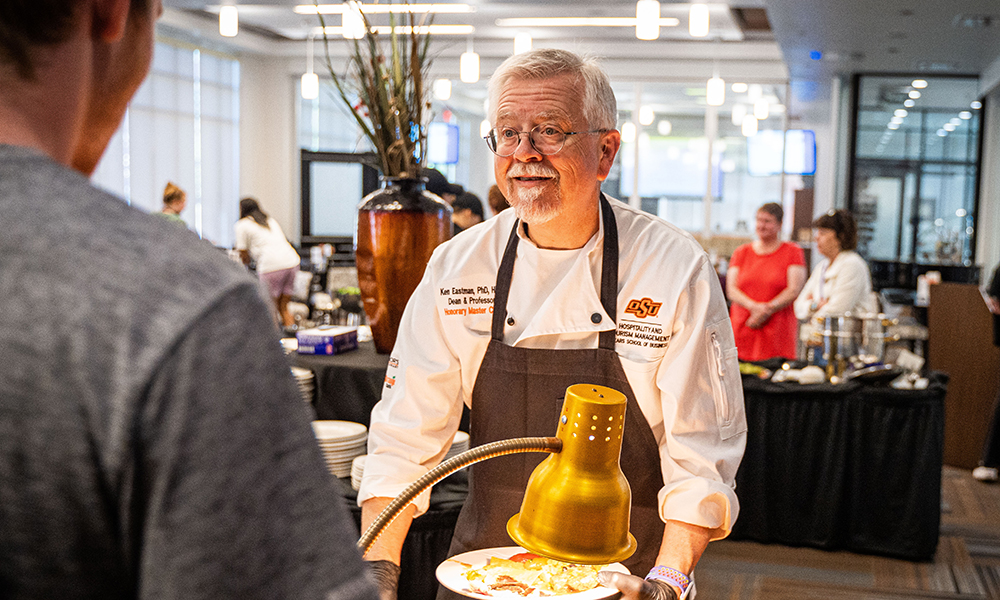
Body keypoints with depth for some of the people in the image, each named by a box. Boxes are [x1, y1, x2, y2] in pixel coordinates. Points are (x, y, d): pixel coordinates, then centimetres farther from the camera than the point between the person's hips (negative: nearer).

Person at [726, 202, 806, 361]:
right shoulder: (741, 252, 16)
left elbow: (795, 290, -2)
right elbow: (731, 289, 6)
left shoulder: (793, 252, 8)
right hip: (742, 330, 2)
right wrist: (754, 307, -12)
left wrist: (767, 310, -12)